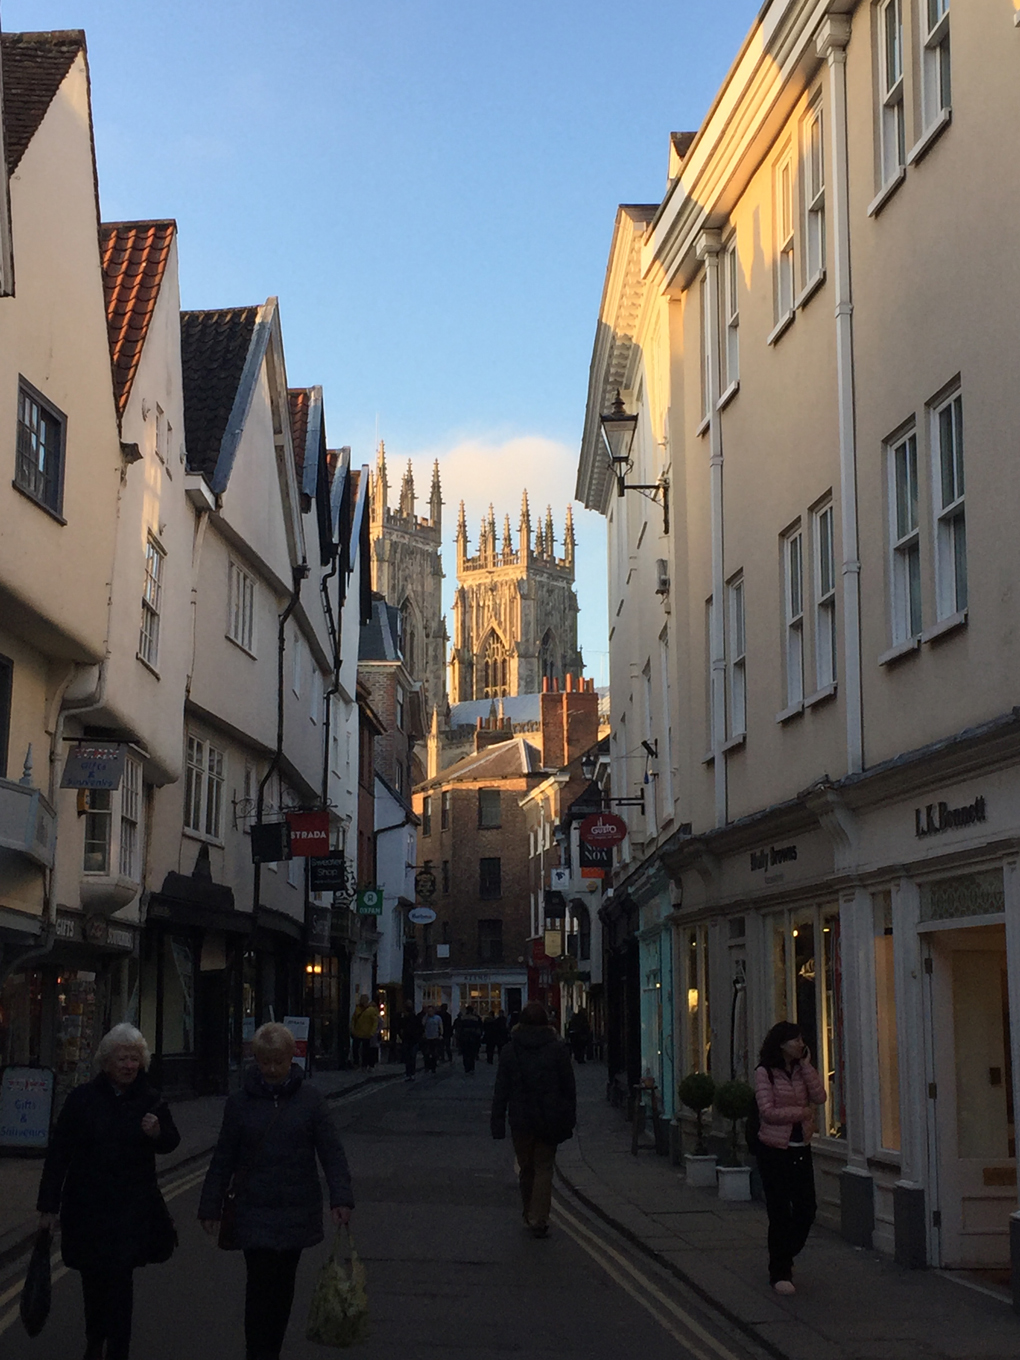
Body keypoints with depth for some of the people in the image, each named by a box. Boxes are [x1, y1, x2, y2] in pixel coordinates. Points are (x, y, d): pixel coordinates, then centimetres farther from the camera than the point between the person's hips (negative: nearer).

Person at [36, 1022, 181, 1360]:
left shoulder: (151, 1100, 0)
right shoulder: (82, 1098, -3)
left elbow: (172, 1142, 12)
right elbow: (58, 1153, -1)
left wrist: (158, 1133, -13)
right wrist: (49, 1204, -3)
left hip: (132, 1207, -1)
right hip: (87, 1204, 1)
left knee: (120, 1279, -8)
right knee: (93, 1277, 12)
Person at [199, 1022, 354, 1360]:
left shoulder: (309, 1099, -1)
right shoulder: (240, 1102, 0)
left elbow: (332, 1151, -2)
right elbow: (223, 1159, 6)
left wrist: (341, 1197, -12)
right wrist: (211, 1206, 7)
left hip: (297, 1211, 1)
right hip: (254, 1211, -1)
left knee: (283, 1287, 11)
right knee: (261, 1284, -9)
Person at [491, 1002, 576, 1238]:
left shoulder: (510, 1050, -2)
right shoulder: (558, 1048, -3)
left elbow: (501, 1091, -1)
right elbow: (568, 1088, 0)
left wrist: (498, 1124, 2)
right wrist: (569, 1119, 8)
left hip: (520, 1120, 1)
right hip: (549, 1119, -1)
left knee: (526, 1168, 15)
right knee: (544, 1168, 3)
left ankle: (530, 1216, 24)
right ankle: (539, 1220, -7)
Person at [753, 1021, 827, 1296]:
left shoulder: (802, 1070, 8)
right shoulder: (765, 1073, -9)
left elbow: (820, 1097, -6)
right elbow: (768, 1111, -16)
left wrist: (806, 1065, -9)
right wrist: (802, 1112, -12)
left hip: (801, 1148, 6)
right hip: (774, 1149, -6)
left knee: (806, 1209, 6)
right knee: (780, 1212, -3)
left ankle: (784, 1259, 29)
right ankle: (780, 1273, 8)